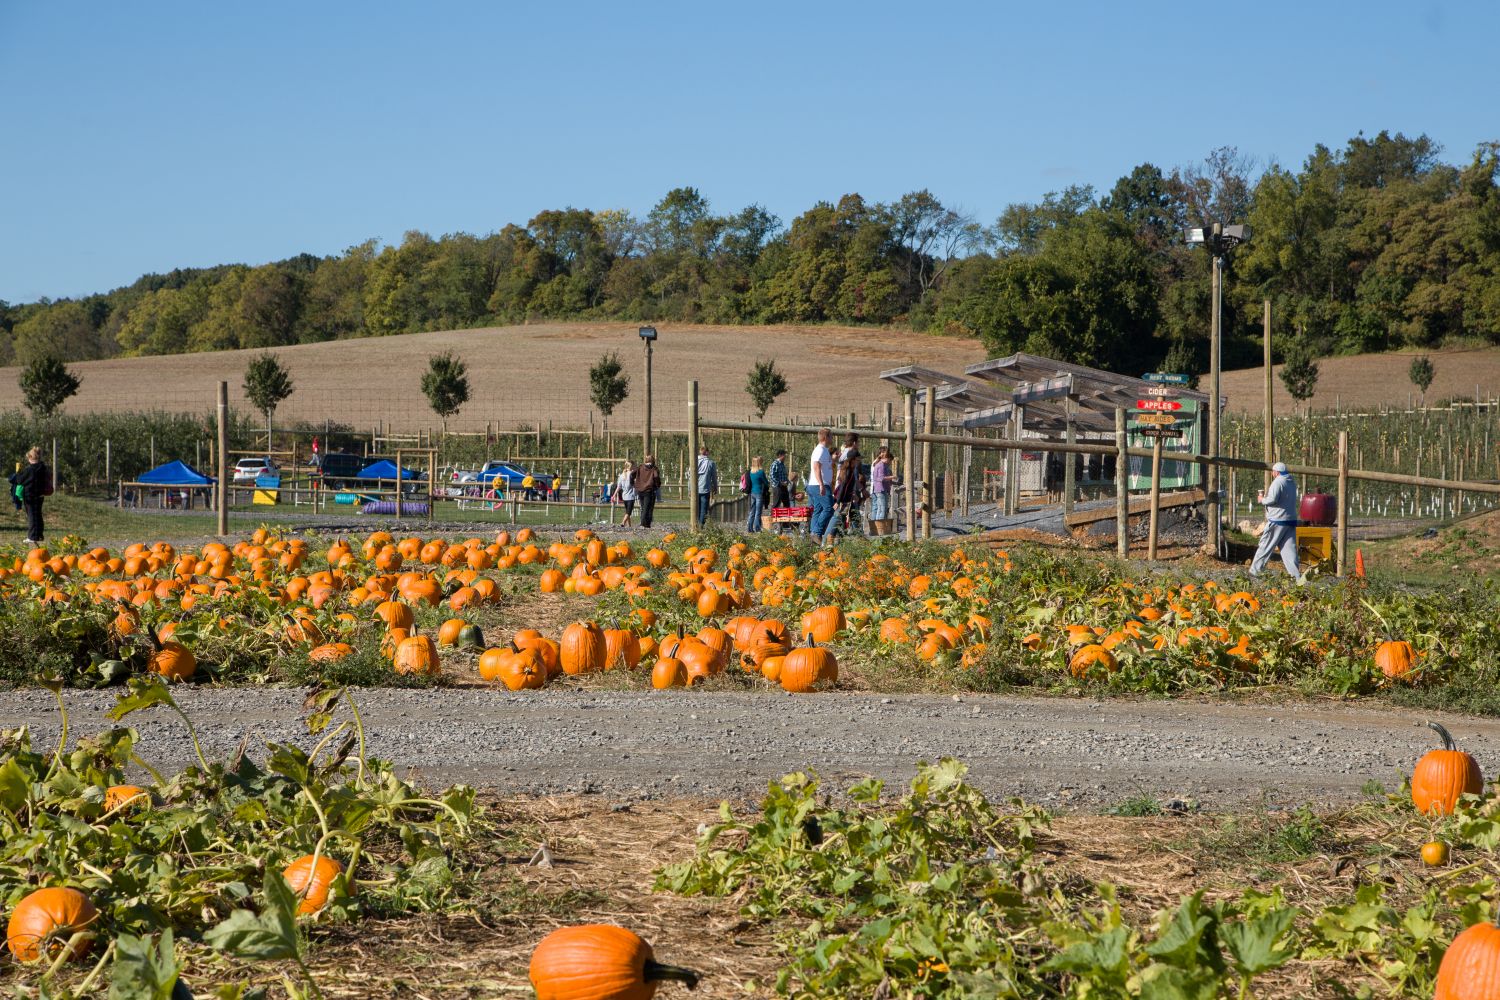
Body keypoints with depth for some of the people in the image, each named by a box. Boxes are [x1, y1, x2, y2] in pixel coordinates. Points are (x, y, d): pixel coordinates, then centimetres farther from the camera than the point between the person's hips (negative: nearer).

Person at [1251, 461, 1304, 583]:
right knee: (1289, 548, 3)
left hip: (1277, 521, -7)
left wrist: (1262, 499, -3)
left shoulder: (1278, 482, -13)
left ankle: (1254, 571, 9)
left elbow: (1273, 499, -22)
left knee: (1265, 547, 2)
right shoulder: (1292, 483, 15)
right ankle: (1297, 575, -6)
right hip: (1291, 520, 7)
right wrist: (1267, 494, 15)